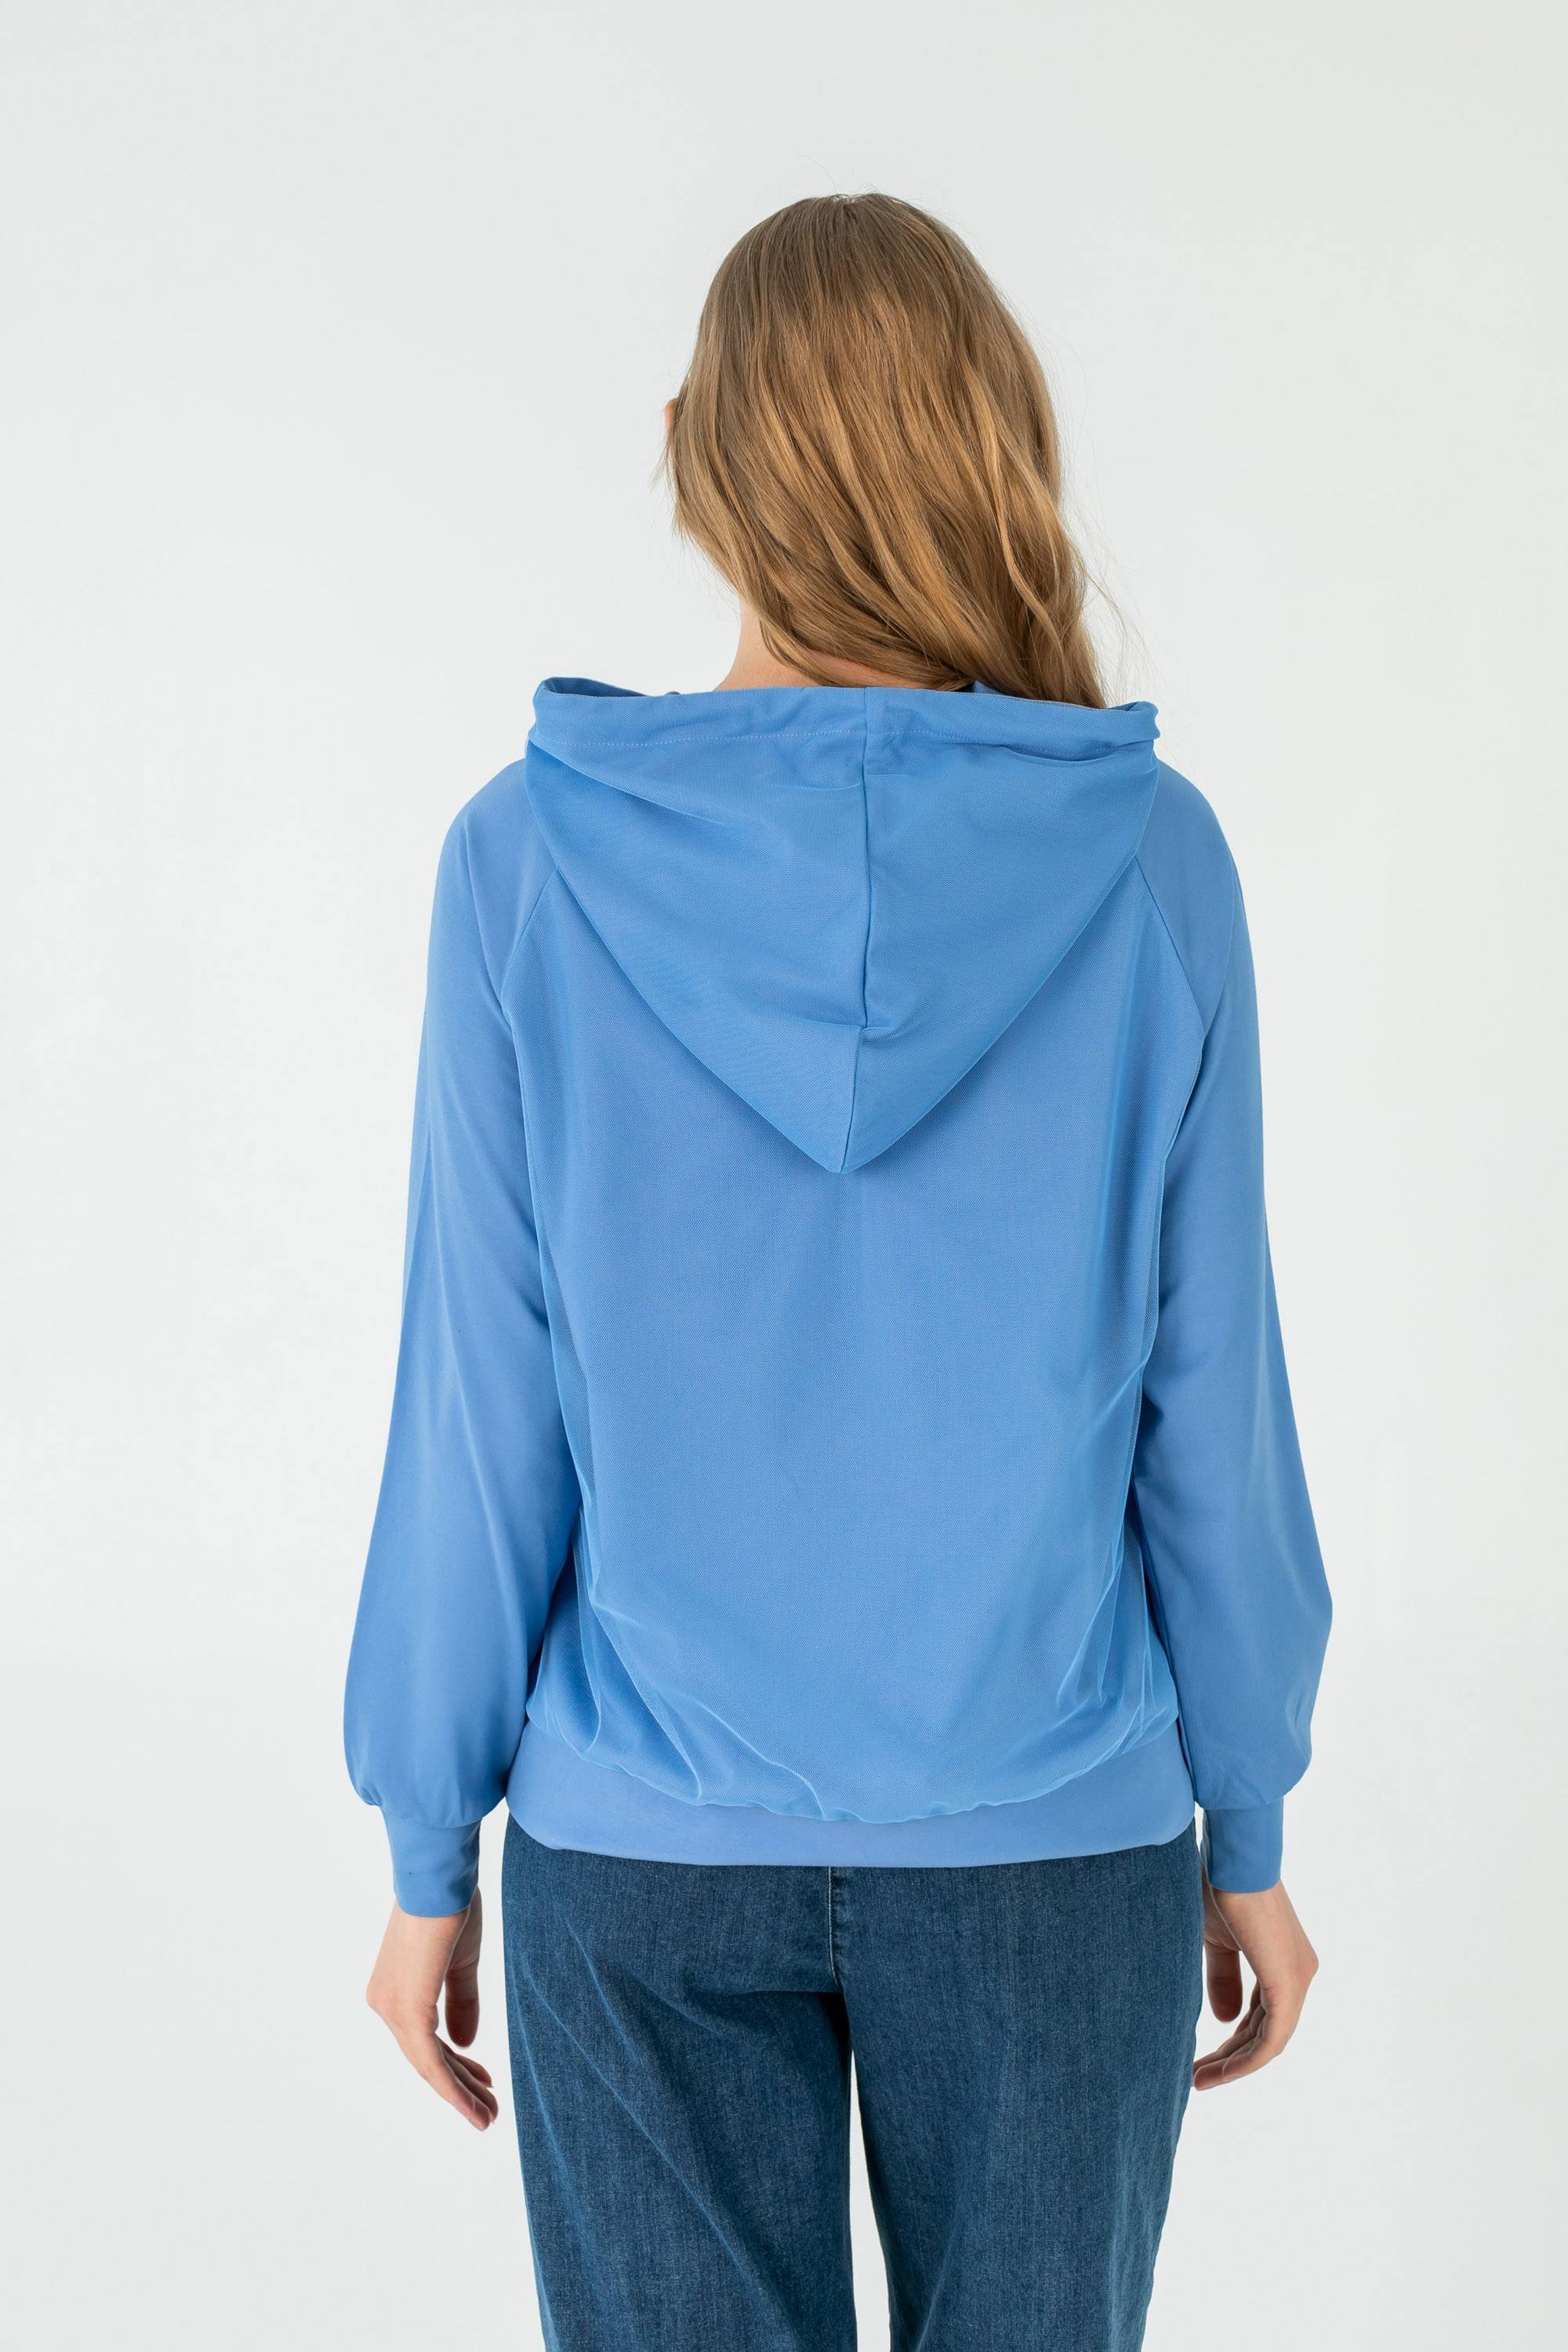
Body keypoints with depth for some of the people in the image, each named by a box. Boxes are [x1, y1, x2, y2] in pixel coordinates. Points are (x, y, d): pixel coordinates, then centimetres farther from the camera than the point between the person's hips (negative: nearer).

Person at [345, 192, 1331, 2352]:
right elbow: (1205, 1397, -4)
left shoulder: (530, 860, -9)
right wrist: (1250, 1828, 8)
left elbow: (485, 1416, -7)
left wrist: (428, 1847, 5)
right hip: (1054, 1842, 0)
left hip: (644, 1849, 0)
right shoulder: (1150, 860, -9)